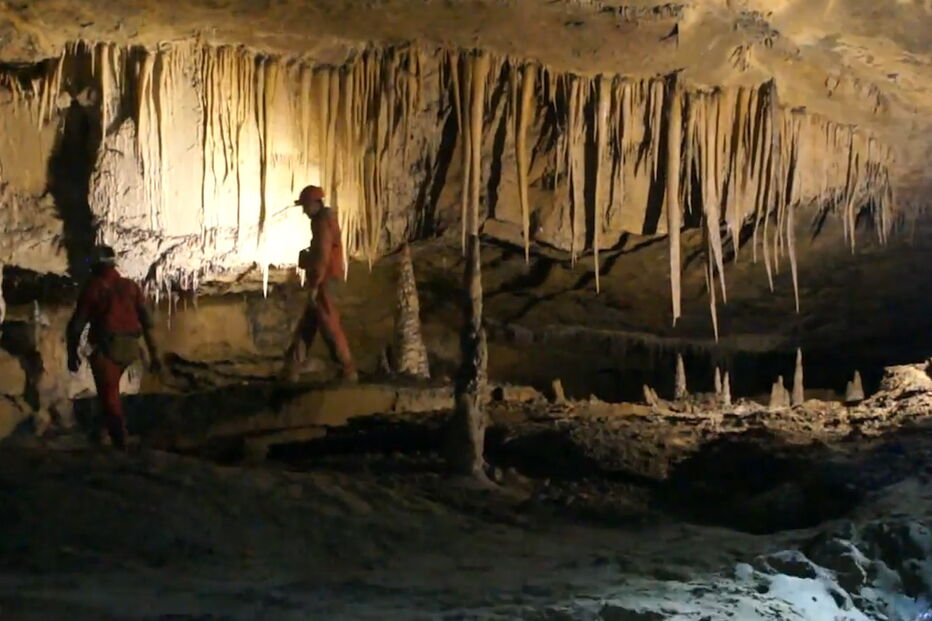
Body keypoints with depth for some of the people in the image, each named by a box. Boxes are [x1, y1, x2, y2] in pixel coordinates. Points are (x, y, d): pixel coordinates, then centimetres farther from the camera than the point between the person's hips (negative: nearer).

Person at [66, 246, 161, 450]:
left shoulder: (93, 288, -3)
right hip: (130, 349, 5)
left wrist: (72, 354, 9)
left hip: (107, 349, -5)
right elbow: (147, 321, 4)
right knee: (110, 390, 27)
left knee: (109, 397, -1)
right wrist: (154, 353, 6)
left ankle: (121, 446, -6)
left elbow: (76, 324, -2)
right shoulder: (131, 286, 9)